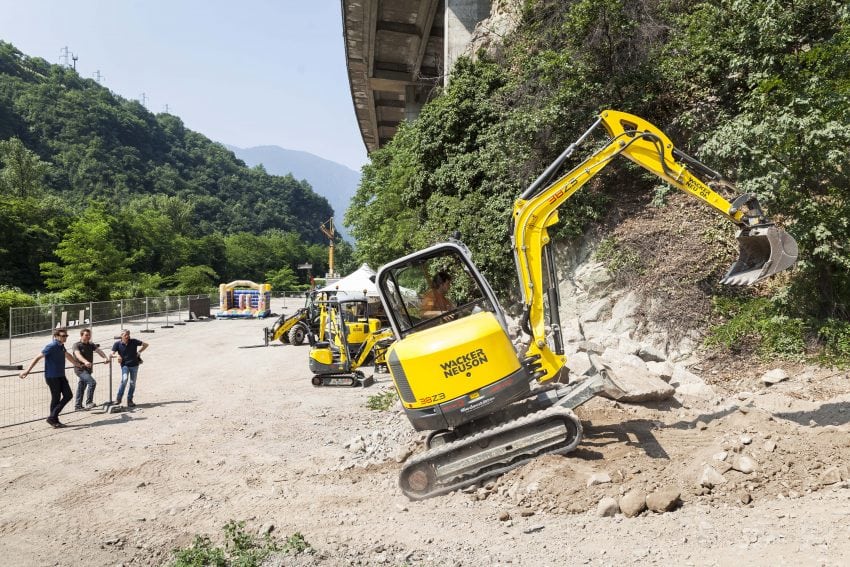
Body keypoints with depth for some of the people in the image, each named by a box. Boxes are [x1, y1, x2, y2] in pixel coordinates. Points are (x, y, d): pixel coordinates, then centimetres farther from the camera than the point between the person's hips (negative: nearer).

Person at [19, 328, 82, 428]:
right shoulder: (52, 346, -15)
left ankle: (53, 417, 11)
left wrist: (77, 364, 44)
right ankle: (53, 419, 12)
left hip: (61, 375, 8)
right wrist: (27, 370, -20)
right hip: (52, 377, -8)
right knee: (56, 398, -1)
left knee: (68, 395, 2)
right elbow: (38, 357, -16)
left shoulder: (61, 346, 10)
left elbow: (67, 355, 30)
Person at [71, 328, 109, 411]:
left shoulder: (91, 345, 9)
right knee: (92, 382, -23)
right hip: (80, 369, -7)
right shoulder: (77, 345, -9)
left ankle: (78, 406, 25)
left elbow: (98, 350, -7)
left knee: (81, 388, 15)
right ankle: (88, 403, -19)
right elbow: (78, 354, -27)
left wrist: (105, 357, -28)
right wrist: (85, 362, -47)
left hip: (88, 370, 7)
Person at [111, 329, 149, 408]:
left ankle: (129, 400, 16)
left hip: (134, 365, 2)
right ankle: (118, 398, -13)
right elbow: (112, 354, -6)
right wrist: (117, 355, -26)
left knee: (132, 383, 4)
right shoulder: (117, 344, -2)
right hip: (124, 365, -2)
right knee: (124, 379, -24)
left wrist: (139, 352, 1)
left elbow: (145, 344, 7)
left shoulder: (133, 341, -2)